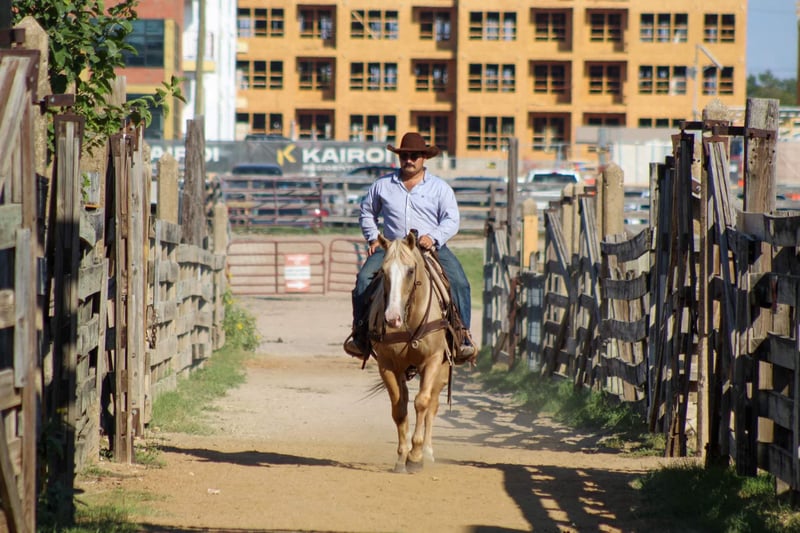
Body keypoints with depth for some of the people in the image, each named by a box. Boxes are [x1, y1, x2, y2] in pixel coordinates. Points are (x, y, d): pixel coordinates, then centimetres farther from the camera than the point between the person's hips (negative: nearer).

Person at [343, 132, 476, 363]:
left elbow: (451, 220, 1)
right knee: (364, 278, -23)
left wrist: (434, 238, -18)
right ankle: (360, 332, -15)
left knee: (459, 282, -24)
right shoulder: (383, 185, 13)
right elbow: (367, 212, 26)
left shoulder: (439, 188, 8)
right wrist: (373, 238, 10)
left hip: (432, 248, -1)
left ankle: (463, 336, -18)